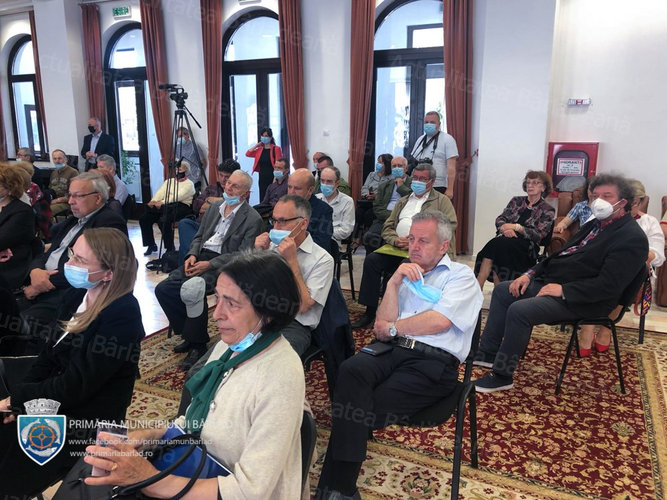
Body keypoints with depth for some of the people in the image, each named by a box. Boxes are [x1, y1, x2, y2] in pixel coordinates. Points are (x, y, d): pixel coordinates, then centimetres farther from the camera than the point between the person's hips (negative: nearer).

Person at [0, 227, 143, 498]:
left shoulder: (122, 317, -23)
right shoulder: (78, 296, 2)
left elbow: (75, 387, -20)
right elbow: (49, 356, 6)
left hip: (85, 420, -7)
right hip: (51, 399, 7)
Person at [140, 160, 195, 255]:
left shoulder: (189, 184, 5)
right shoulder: (169, 181, 25)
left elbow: (177, 197, -11)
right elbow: (160, 193, 10)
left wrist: (162, 203, -23)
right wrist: (153, 201, -13)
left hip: (181, 206, -6)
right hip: (164, 206, 6)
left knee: (164, 220, -34)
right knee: (143, 218, -12)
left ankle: (170, 248, -21)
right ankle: (151, 245, 0)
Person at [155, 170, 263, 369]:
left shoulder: (253, 219, -6)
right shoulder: (215, 206, 15)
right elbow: (199, 236, 19)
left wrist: (210, 264, -20)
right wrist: (192, 255, -2)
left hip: (223, 265, -7)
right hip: (200, 257, 7)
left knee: (192, 289, -33)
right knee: (163, 289, -9)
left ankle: (198, 344, -11)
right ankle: (190, 334, 8)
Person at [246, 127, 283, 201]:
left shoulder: (276, 149, -4)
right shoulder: (260, 149, 13)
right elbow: (247, 154, 4)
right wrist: (257, 145, 5)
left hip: (272, 178, -5)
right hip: (262, 178, 5)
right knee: (262, 200, 7)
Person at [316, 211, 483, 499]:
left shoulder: (460, 276, 8)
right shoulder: (405, 275, 23)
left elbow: (439, 321, -12)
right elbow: (382, 328, 11)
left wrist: (392, 328, 1)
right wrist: (393, 284, 0)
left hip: (433, 364, -4)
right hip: (392, 352, 4)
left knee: (362, 411, -25)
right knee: (351, 369, -30)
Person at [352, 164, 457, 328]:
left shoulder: (442, 201, 10)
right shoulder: (402, 202, 25)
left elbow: (450, 225, -7)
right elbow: (387, 228, 19)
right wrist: (396, 240, -6)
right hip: (398, 249, 5)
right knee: (372, 259, -19)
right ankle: (370, 311, -12)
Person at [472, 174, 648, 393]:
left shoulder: (632, 237, -15)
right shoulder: (595, 224, 15)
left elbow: (608, 286, -23)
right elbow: (561, 254, 19)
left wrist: (563, 290, -23)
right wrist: (530, 274, 7)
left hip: (582, 301, -10)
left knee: (519, 310, -27)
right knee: (502, 290, 9)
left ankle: (502, 376, -13)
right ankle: (488, 353, 14)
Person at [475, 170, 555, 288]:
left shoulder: (547, 210, 8)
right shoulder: (516, 201, 20)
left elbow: (539, 234, -5)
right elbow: (499, 219, 11)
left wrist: (516, 227, -14)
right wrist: (505, 228, -12)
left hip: (527, 245, -3)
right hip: (506, 238, 3)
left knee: (498, 244, -33)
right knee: (497, 244, -32)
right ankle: (477, 288, -40)